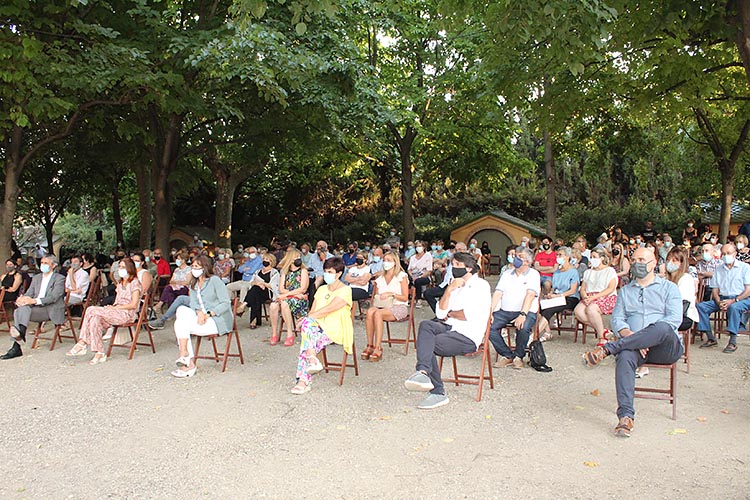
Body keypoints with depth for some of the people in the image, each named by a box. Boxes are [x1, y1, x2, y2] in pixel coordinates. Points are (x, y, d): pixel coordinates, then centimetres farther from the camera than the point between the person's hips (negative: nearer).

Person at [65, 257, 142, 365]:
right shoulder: (120, 283, 23)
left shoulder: (134, 283, -4)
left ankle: (82, 343, -10)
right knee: (96, 319, -23)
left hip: (128, 314, -7)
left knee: (92, 310, -21)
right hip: (116, 312, 7)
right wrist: (112, 307, -2)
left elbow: (133, 305, -12)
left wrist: (116, 307, -12)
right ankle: (99, 353, -25)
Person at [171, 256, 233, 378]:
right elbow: (193, 303, 6)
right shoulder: (193, 284, 16)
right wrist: (199, 312, -16)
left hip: (218, 319, -7)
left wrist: (208, 315, -19)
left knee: (181, 324, -20)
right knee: (182, 309, -18)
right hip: (202, 317, 7)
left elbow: (226, 303, -12)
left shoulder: (215, 281, -7)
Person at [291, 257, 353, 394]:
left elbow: (328, 310, -15)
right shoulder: (321, 289, 20)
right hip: (319, 327, 5)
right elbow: (313, 311, 13)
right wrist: (306, 319, -10)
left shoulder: (345, 290, -3)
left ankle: (303, 381, -31)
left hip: (336, 330, -5)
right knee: (307, 323, -30)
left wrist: (306, 318, -17)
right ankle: (313, 360, -38)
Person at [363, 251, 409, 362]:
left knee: (378, 313, -35)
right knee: (370, 311, -32)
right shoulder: (379, 279, 20)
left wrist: (392, 294, -15)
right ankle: (370, 346, -31)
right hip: (382, 306, 4)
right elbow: (374, 296, 21)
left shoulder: (402, 276, 5)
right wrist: (377, 298, -2)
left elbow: (405, 298, -1)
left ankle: (378, 349, -34)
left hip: (399, 307, -4)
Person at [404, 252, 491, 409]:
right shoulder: (456, 286, 23)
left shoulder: (480, 285, -1)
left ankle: (438, 393, -21)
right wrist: (449, 290, -2)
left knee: (426, 345, -23)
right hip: (451, 328, 7)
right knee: (426, 325, -24)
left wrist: (450, 314, 4)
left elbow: (469, 315, -14)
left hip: (468, 337, -7)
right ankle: (423, 372, -39)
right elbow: (440, 313, 11)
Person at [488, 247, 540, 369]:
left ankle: (519, 356, -5)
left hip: (526, 312, -4)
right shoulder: (506, 274, 17)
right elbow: (497, 293, 7)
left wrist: (523, 315, -28)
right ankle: (507, 355, -4)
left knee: (523, 328, -35)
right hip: (504, 311, 5)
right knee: (489, 326, -20)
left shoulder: (533, 274, 2)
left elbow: (530, 295, -13)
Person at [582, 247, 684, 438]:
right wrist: (633, 337, -13)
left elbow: (675, 318, -2)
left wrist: (646, 337, -15)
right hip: (634, 345, 2)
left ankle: (607, 349, -33)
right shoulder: (625, 290, 24)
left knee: (662, 328, -37)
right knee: (625, 356, -35)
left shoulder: (669, 288, 15)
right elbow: (617, 319, 9)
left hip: (666, 347, -2)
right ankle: (625, 416, -41)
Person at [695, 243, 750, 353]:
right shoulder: (718, 269, 16)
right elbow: (715, 290, 11)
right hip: (722, 298, 5)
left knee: (733, 307, -39)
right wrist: (719, 302, -10)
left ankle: (733, 342, -33)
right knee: (701, 306, -17)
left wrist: (733, 300, -19)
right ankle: (711, 338, -12)